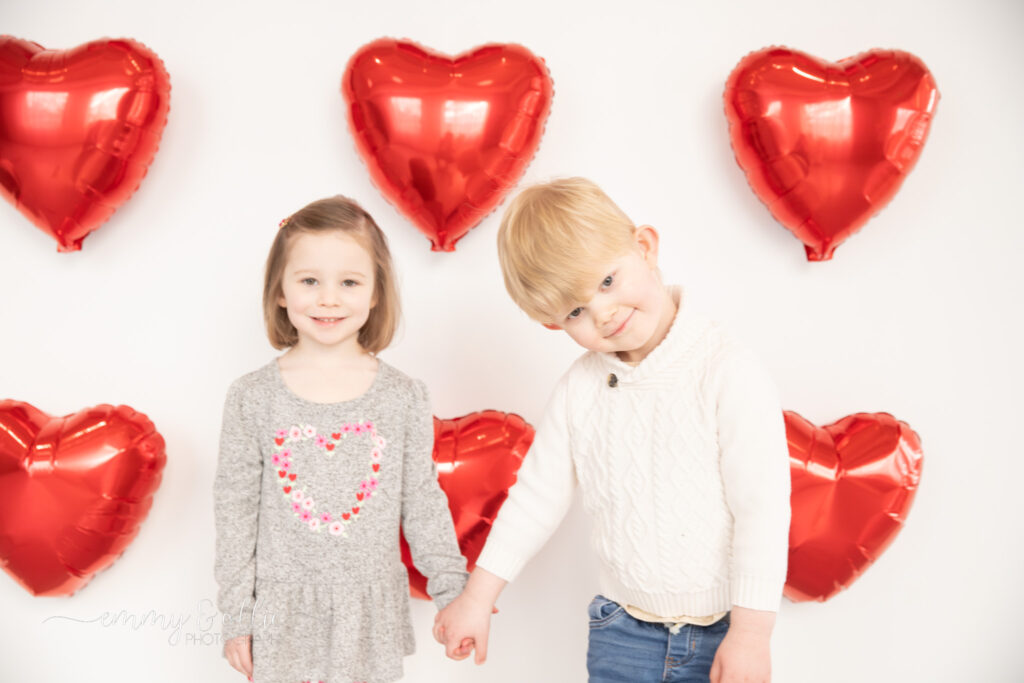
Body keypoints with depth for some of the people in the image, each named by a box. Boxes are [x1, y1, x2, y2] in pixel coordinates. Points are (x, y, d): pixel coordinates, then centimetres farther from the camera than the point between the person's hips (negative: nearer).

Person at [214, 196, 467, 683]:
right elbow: (235, 510, -1)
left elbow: (423, 504, 2)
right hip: (284, 615, 0)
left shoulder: (404, 397, -5)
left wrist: (454, 597, 1)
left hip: (371, 614, 1)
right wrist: (236, 615, 0)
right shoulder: (252, 398, -6)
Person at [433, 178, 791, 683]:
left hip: (720, 634, -3)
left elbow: (762, 507, -16)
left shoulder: (727, 372, -17)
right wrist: (477, 598, 10)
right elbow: (537, 494, 6)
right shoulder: (580, 387, -3)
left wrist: (751, 634, -15)